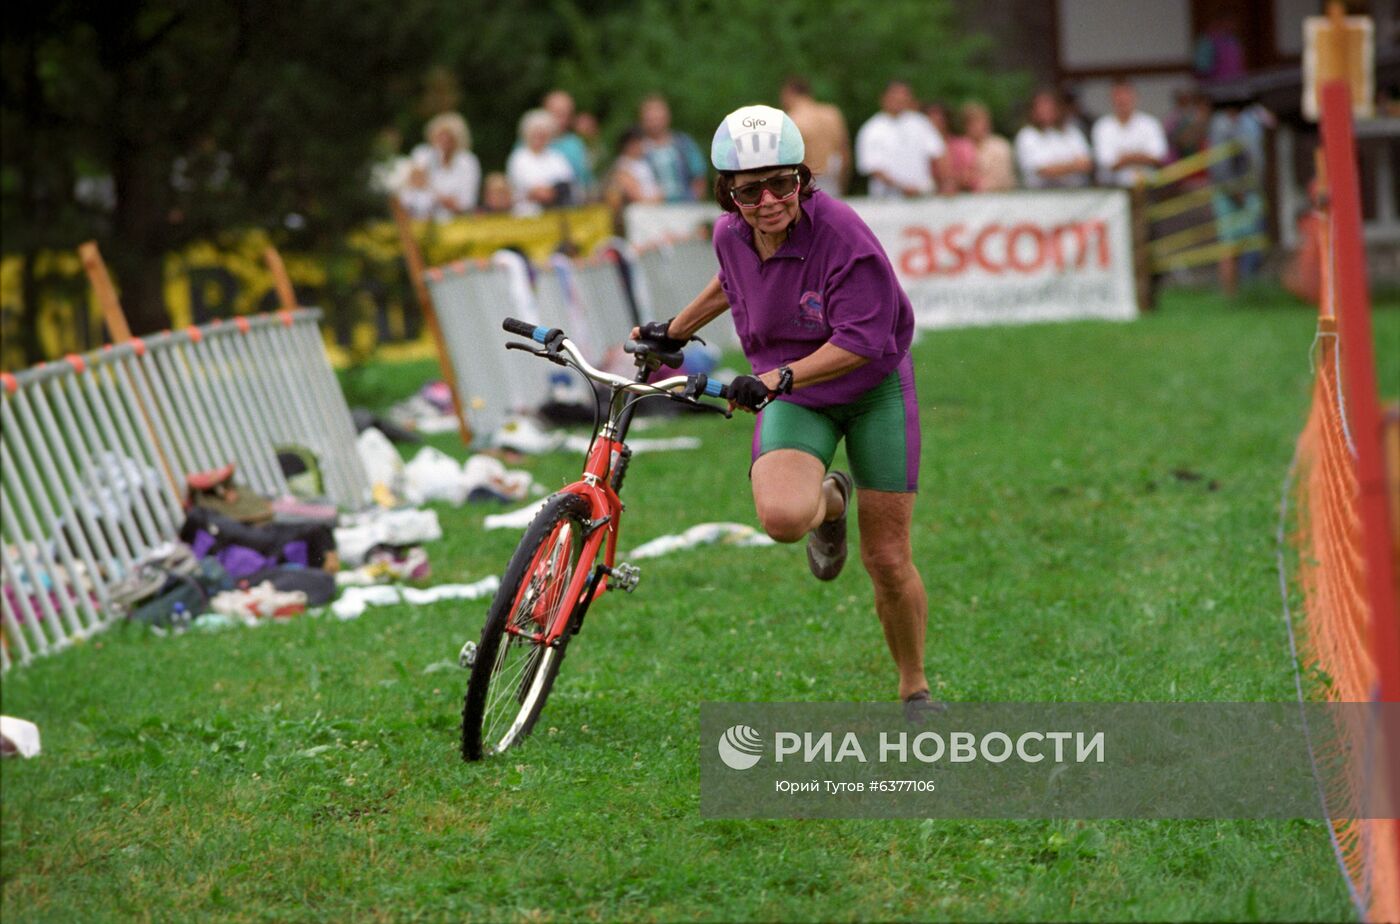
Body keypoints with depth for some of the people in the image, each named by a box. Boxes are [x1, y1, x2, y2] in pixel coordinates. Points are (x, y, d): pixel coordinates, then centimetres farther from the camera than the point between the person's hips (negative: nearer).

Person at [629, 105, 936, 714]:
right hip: (792, 397, 3)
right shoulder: (731, 235, -8)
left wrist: (779, 376, -35)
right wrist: (676, 331, 25)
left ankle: (915, 691, 23)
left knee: (888, 561, -1)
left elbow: (859, 342, -26)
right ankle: (829, 503, 10)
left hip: (873, 390, -3)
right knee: (781, 517, -29)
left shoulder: (841, 234, -25)